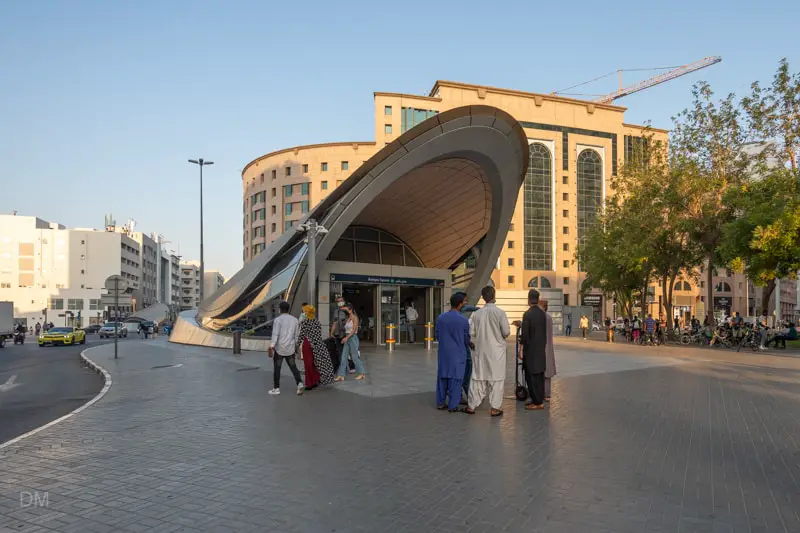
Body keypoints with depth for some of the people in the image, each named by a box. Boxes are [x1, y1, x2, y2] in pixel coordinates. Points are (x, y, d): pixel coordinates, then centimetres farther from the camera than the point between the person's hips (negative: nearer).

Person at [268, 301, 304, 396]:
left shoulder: (277, 320, -9)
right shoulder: (294, 320, 6)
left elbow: (275, 334, -15)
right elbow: (296, 335, 10)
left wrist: (271, 347, -15)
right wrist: (296, 345, 21)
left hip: (279, 348, -4)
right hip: (290, 348, 4)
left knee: (276, 368, 7)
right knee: (293, 367, 12)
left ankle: (276, 388, 12)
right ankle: (299, 384, -3)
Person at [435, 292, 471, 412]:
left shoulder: (441, 317, -2)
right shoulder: (463, 320, -14)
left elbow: (437, 335, 7)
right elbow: (466, 339, -2)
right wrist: (471, 345, 21)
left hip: (443, 353, 4)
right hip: (457, 354, -4)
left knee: (442, 377, 13)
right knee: (455, 379, 4)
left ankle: (440, 403, 20)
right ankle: (452, 405, 8)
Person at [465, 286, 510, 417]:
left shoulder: (477, 313, -4)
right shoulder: (500, 312, -13)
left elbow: (472, 333, 0)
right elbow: (506, 332, -10)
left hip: (481, 350, 3)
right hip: (497, 351, -3)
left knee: (478, 378, 11)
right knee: (496, 379, 6)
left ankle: (472, 406, 17)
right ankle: (494, 408, 9)